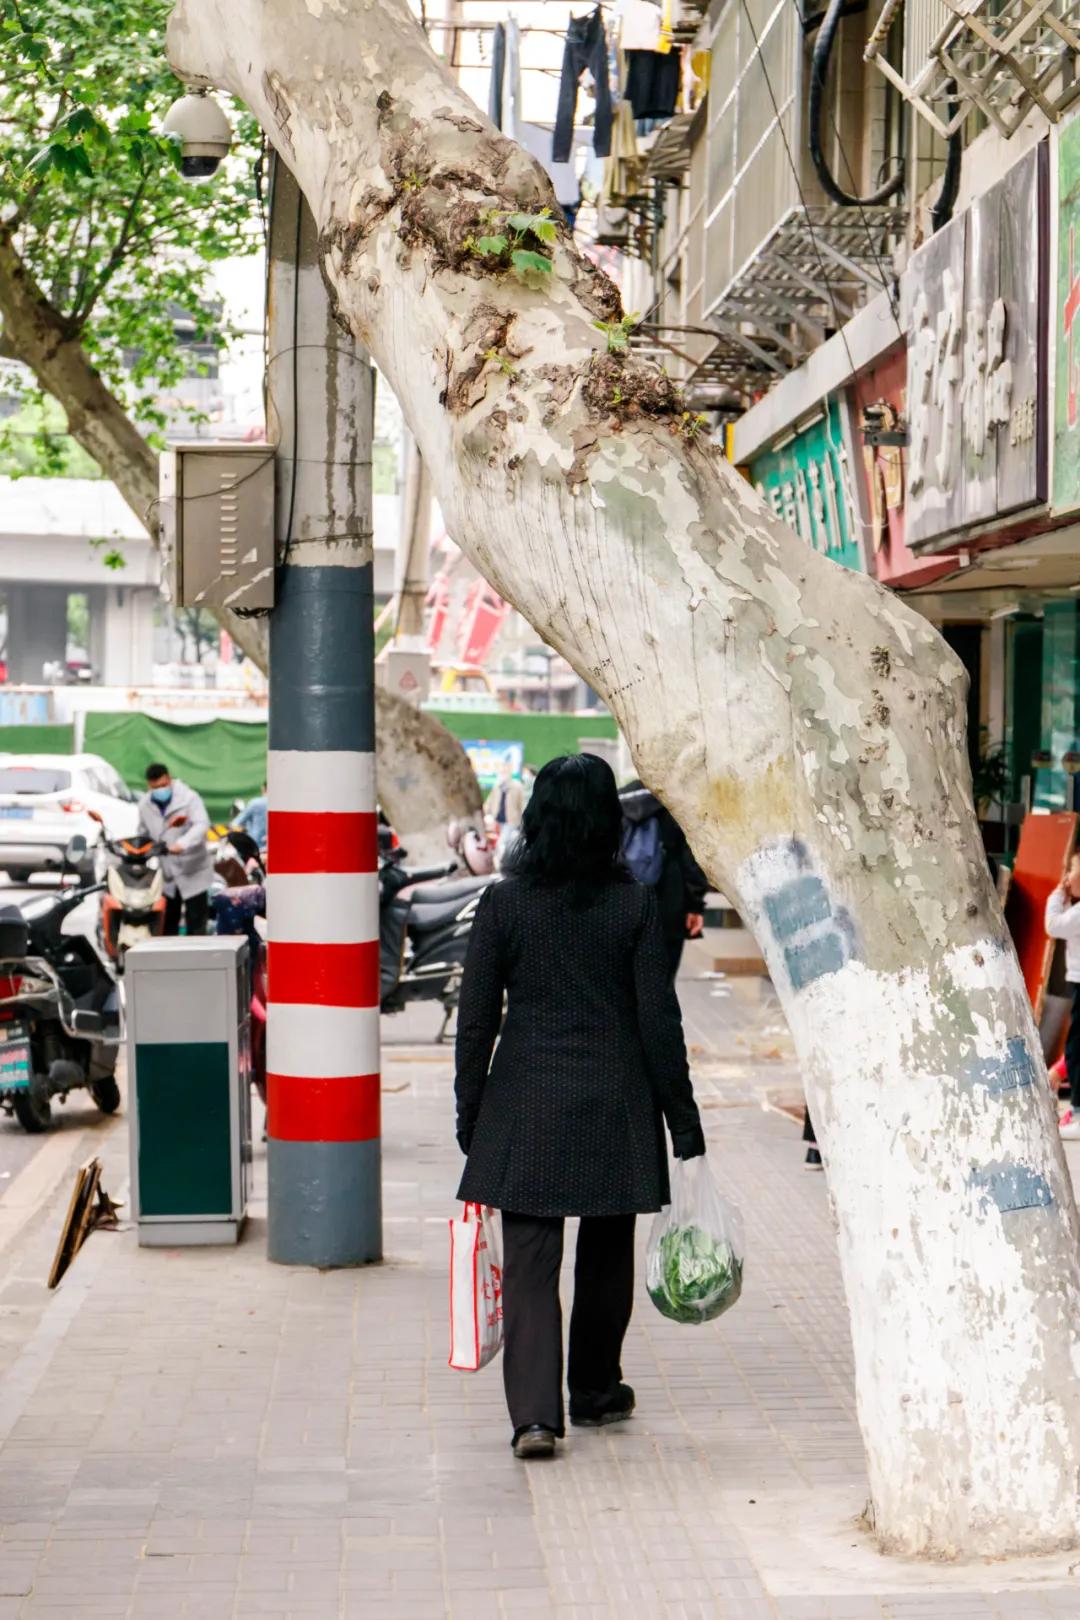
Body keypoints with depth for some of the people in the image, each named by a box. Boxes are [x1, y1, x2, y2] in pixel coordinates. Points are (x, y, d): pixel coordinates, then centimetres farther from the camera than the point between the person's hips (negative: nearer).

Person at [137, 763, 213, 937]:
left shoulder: (189, 797, -10)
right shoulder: (144, 805, 9)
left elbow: (201, 825, -24)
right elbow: (143, 834, 19)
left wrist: (182, 844, -39)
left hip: (192, 872, -5)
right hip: (166, 873, 5)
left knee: (196, 925, -4)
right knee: (167, 925, 9)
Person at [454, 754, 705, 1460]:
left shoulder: (504, 903, -4)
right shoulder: (635, 904, -5)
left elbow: (476, 1022, -2)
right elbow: (659, 1019, -5)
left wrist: (471, 1117, 7)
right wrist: (684, 1122, 2)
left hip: (525, 1107, -1)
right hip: (615, 1108, 1)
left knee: (529, 1261, -1)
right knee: (607, 1255, 18)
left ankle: (536, 1412, -13)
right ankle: (596, 1389, 33)